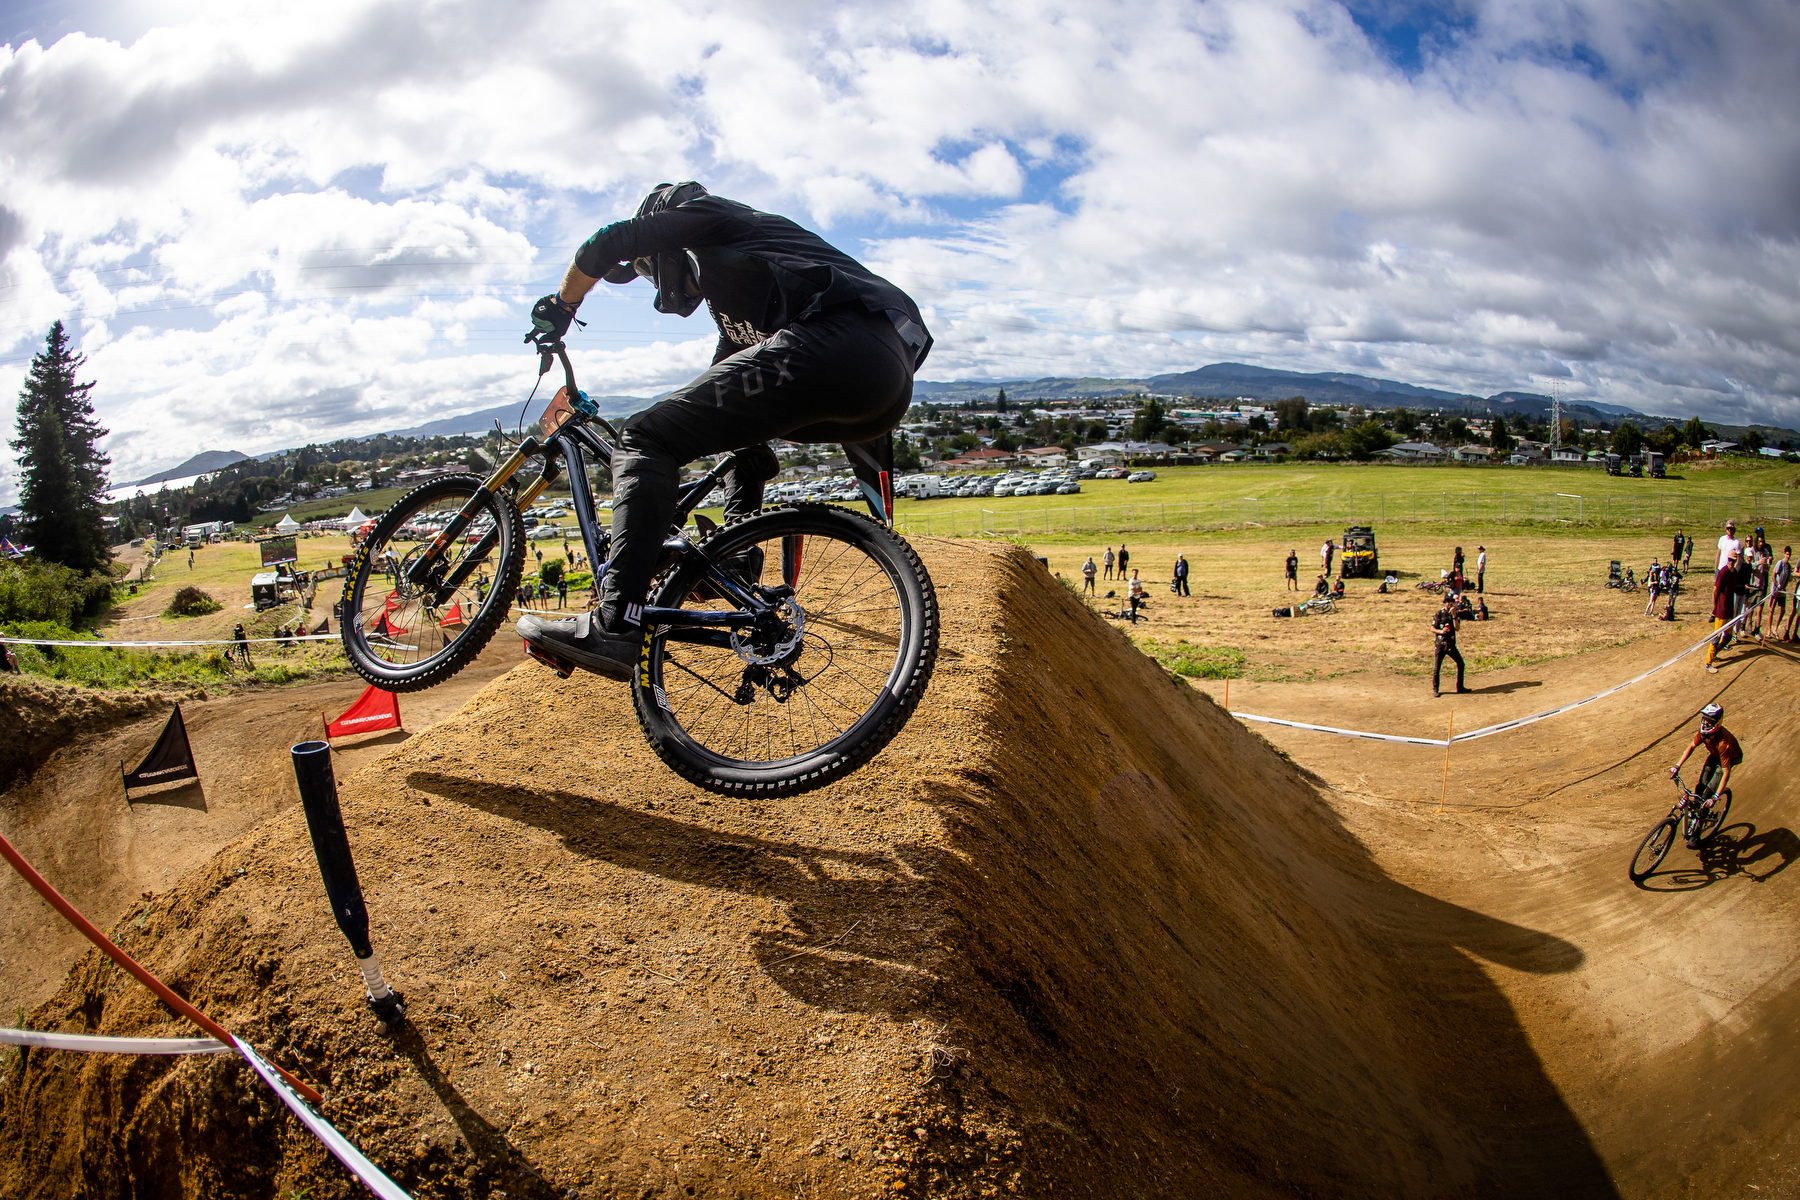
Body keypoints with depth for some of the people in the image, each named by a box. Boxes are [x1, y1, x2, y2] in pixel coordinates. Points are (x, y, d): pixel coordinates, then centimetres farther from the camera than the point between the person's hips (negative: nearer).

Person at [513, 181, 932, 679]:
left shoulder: (705, 214, 19)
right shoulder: (731, 287, 42)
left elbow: (605, 245, 8)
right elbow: (724, 385, 47)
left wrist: (560, 306, 26)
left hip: (828, 347, -9)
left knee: (646, 438, -8)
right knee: (740, 419, 36)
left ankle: (614, 628, -21)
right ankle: (738, 571, 23)